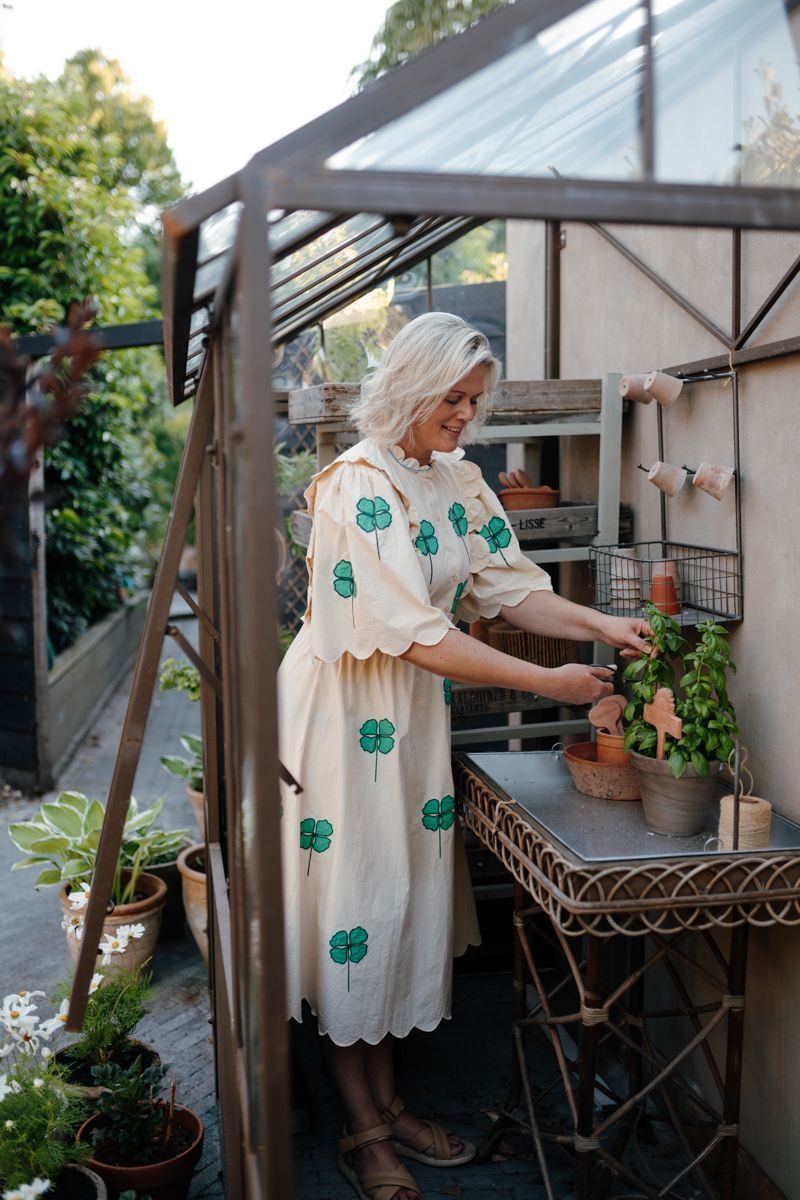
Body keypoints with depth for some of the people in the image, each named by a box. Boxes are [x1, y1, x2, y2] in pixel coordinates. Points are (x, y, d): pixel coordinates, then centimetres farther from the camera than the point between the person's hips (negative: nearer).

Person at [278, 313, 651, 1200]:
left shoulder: (458, 480, 5)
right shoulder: (359, 485, -20)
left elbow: (508, 586, 5)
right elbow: (419, 634, -26)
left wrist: (599, 625, -11)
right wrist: (549, 683, -24)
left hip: (414, 712, 8)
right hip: (344, 715, -7)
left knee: (406, 896, 14)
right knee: (354, 902, 3)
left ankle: (384, 1101, 31)